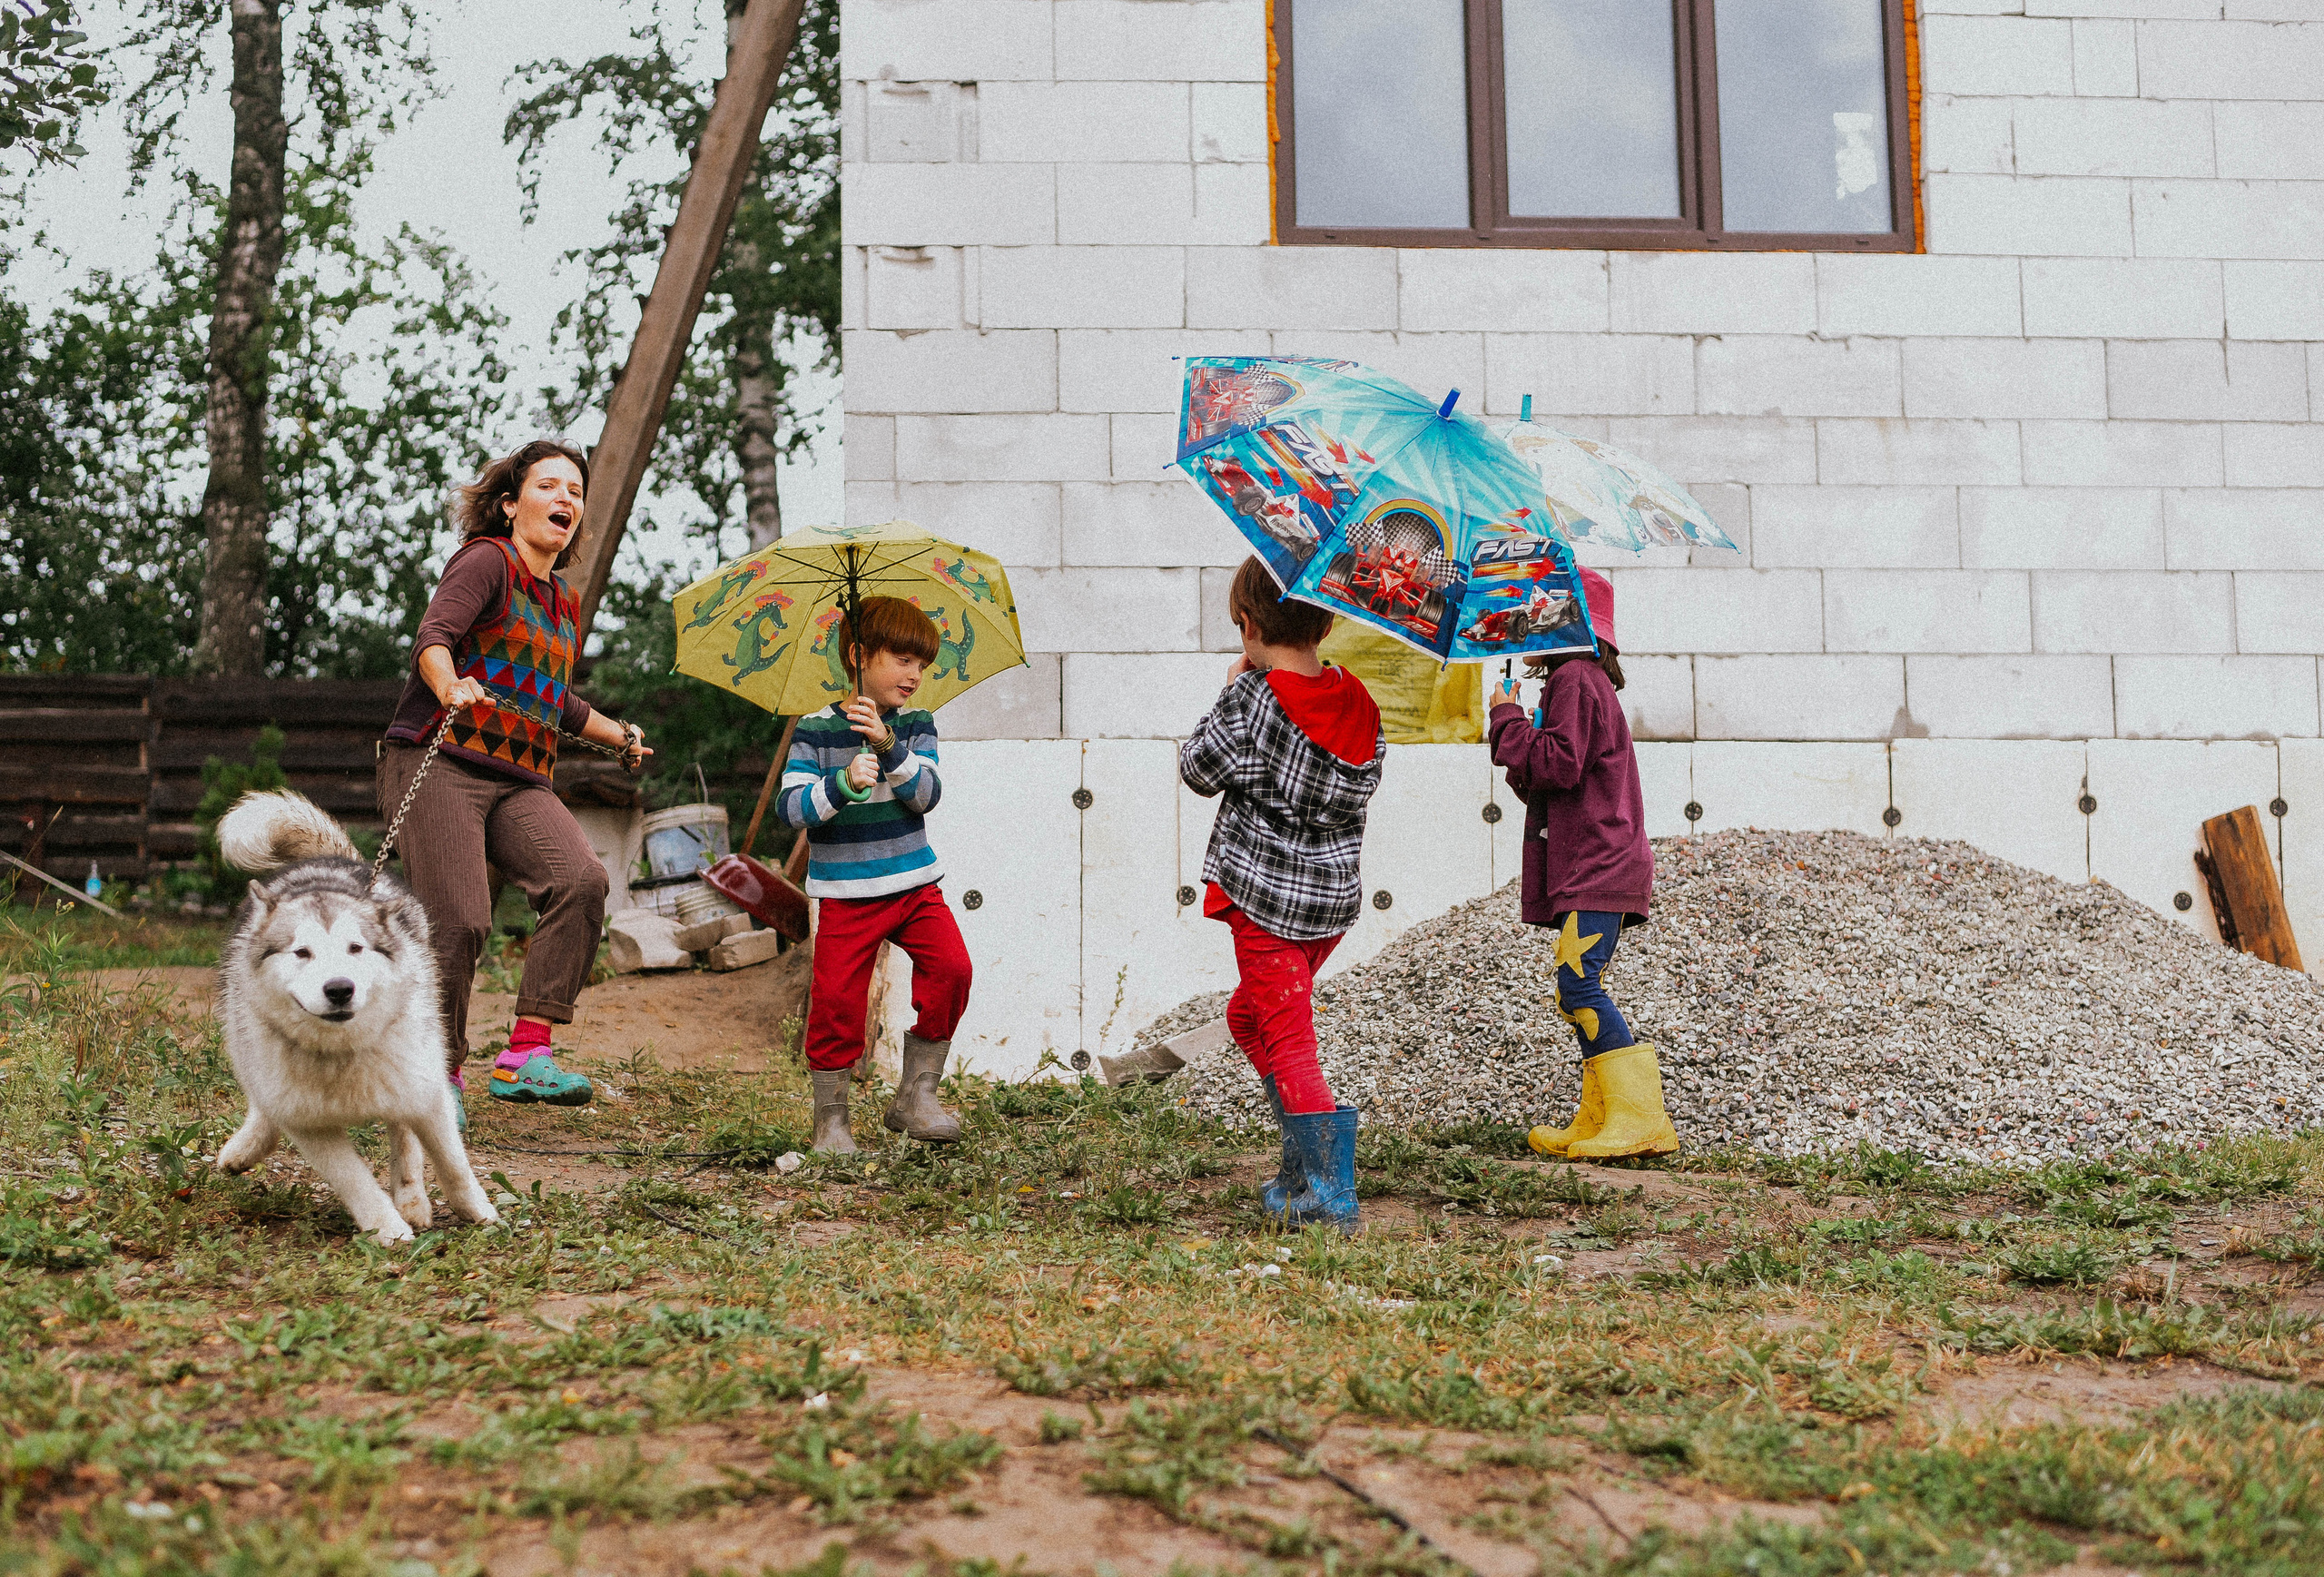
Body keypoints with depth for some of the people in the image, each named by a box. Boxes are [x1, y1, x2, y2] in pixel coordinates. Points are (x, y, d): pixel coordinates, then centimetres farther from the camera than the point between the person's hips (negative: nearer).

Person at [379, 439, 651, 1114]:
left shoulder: (564, 604, 22)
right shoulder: (486, 562, -1)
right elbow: (432, 637, -19)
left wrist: (619, 735, 47)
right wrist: (452, 689, -40)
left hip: (519, 782, 6)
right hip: (438, 764, -6)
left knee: (581, 879, -21)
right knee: (459, 922, -18)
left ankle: (525, 1056, -19)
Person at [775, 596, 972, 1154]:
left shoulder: (915, 726, 5)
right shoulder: (815, 732, -4)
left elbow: (927, 794, -9)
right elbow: (789, 809, -13)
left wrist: (889, 747, -23)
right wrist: (841, 783, -29)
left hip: (914, 883, 3)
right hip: (846, 894, -3)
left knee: (950, 967, -14)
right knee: (837, 998, -8)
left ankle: (916, 1094, 0)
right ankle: (830, 1119, 10)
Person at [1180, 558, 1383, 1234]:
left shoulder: (1254, 697, -15)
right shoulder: (1355, 701, 3)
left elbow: (1201, 770, -6)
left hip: (1265, 893, -7)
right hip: (1335, 894, 7)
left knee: (1287, 1041, -4)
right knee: (1249, 1013, 25)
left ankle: (1330, 1194, -10)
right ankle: (1305, 1166, 24)